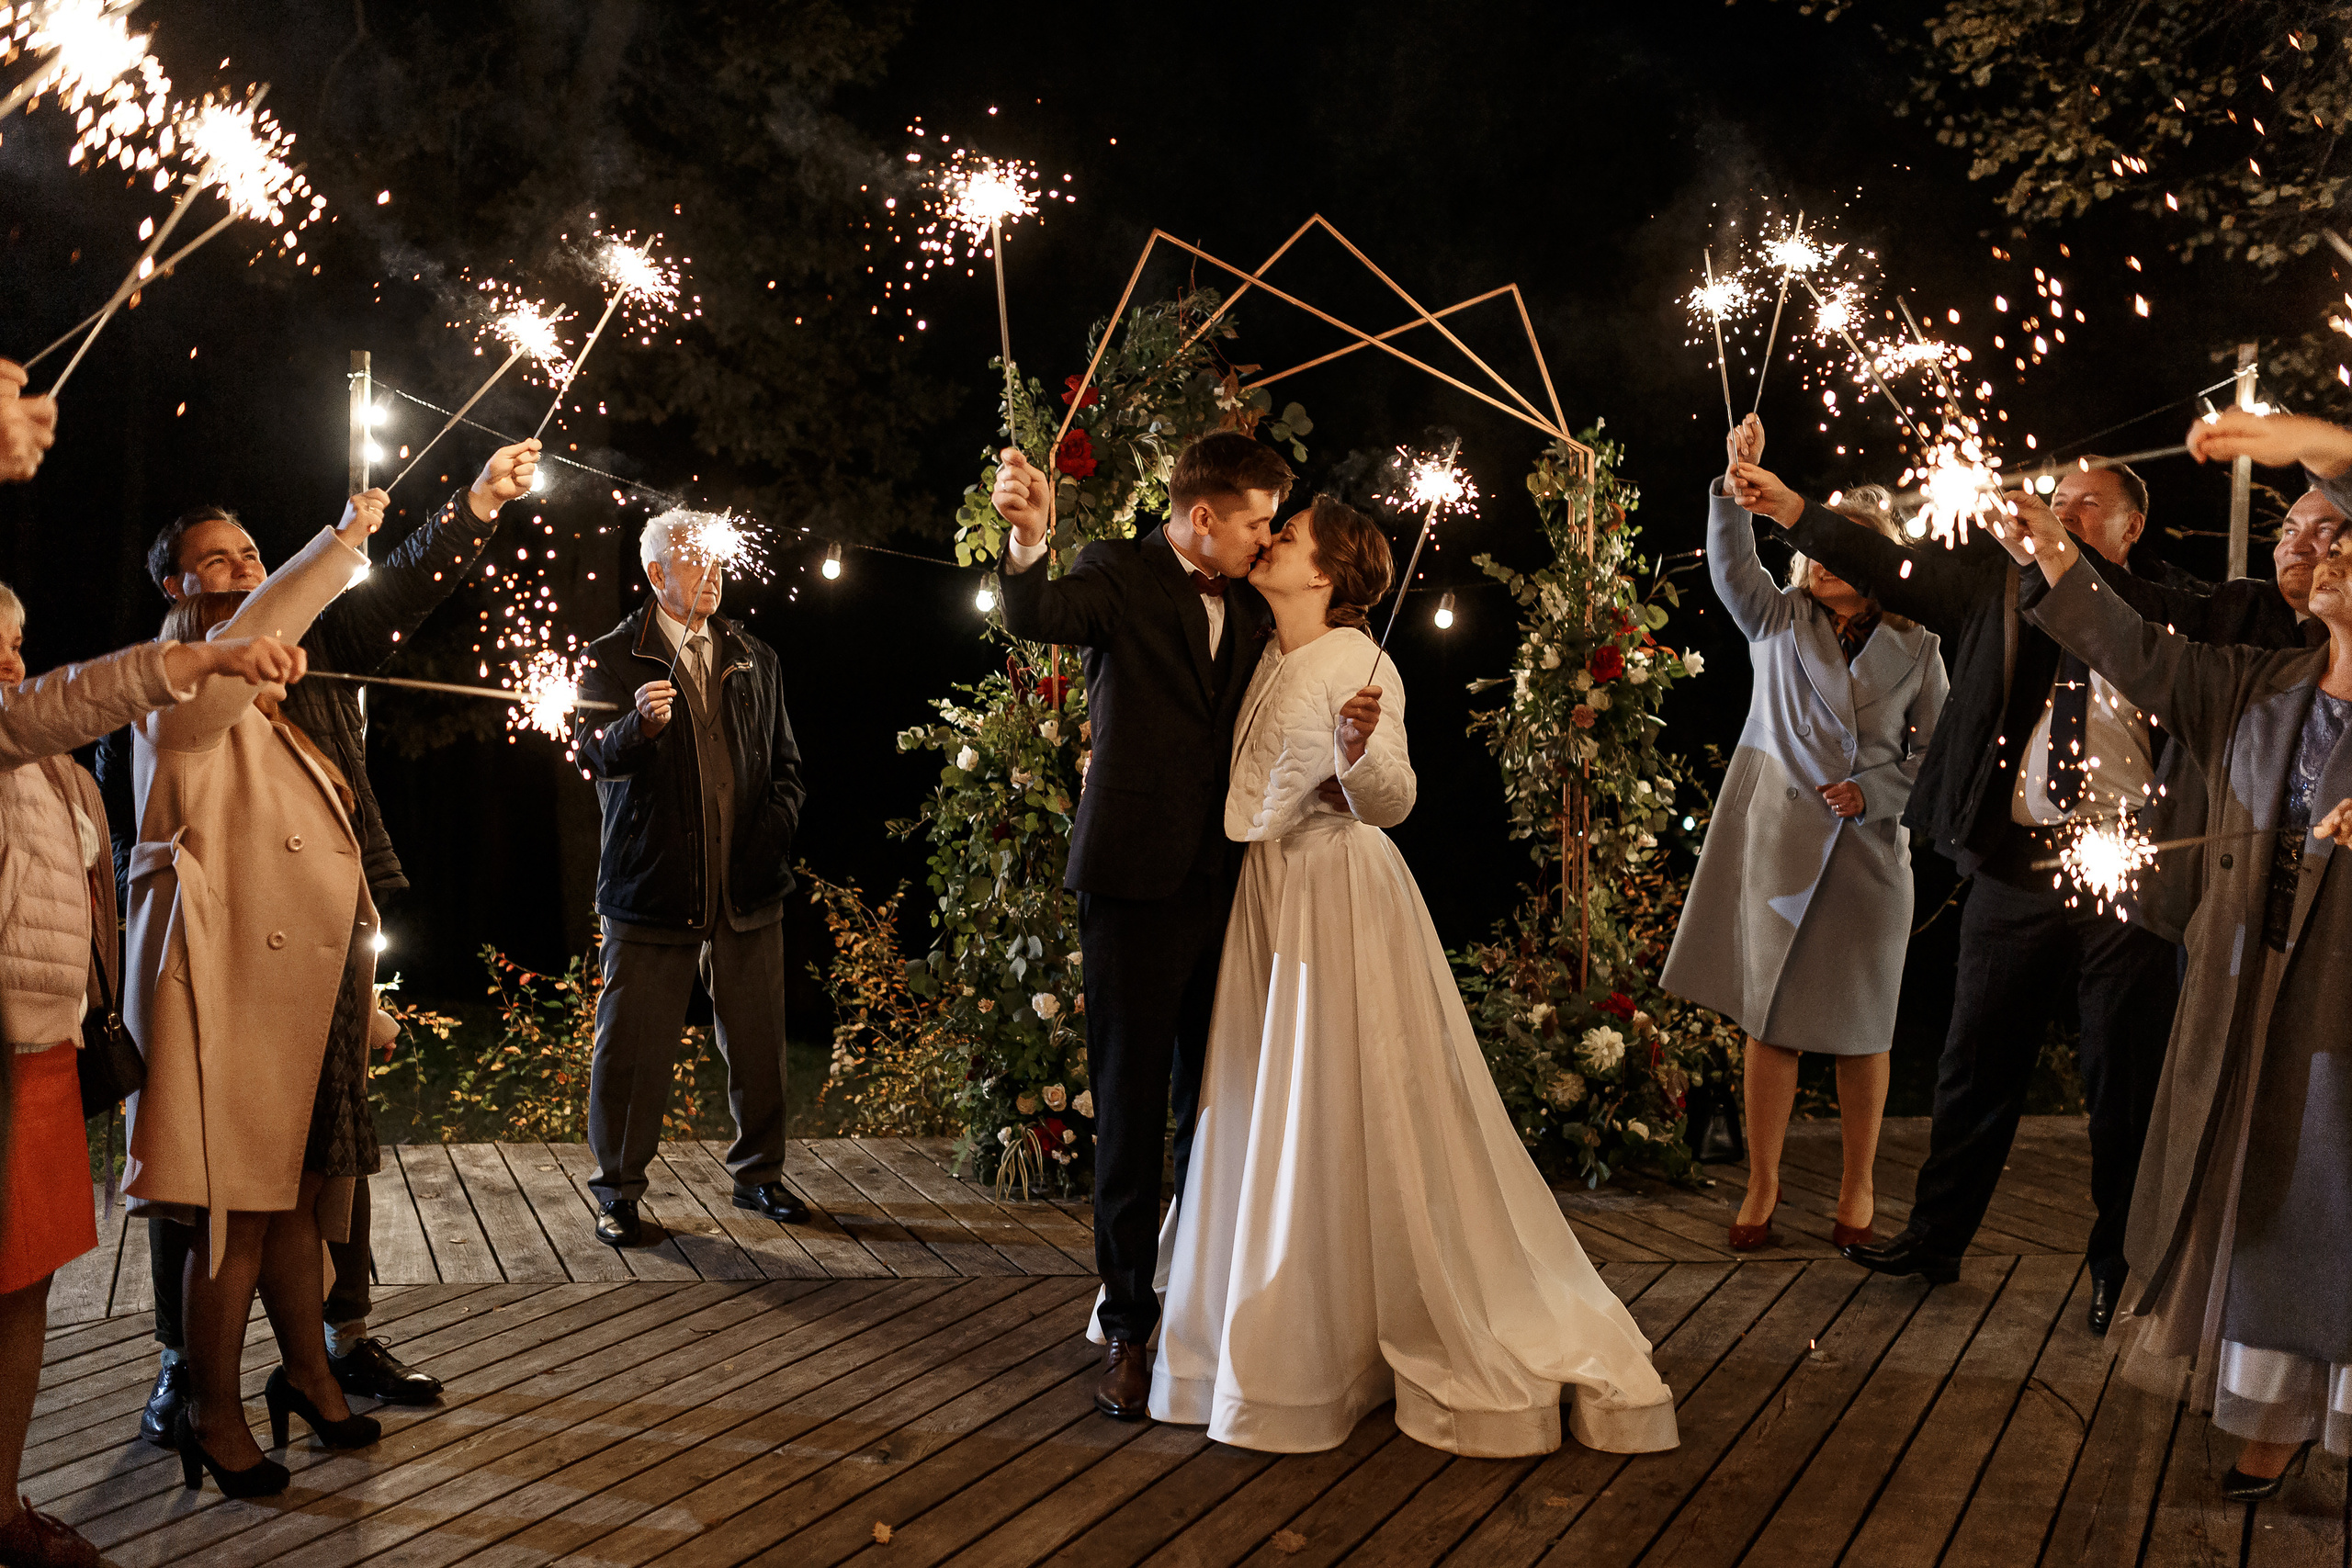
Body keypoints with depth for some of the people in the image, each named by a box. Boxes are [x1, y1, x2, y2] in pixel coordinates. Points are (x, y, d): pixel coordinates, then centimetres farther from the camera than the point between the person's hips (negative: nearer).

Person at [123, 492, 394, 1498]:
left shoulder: (277, 736, 23)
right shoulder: (185, 718, -3)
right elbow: (248, 638, -24)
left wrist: (362, 1002, 25)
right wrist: (340, 542, -20)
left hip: (308, 1004, 8)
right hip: (233, 1004, -8)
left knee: (298, 1201, 15)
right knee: (235, 1216, -4)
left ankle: (307, 1375, 28)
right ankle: (213, 1416, 8)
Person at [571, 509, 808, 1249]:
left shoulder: (755, 660, 15)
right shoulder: (612, 657, 3)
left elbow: (785, 761, 20)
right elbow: (594, 754, -10)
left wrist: (776, 826, 3)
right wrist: (638, 725, -30)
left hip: (747, 885, 3)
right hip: (651, 883, -3)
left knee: (757, 1042, 8)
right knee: (632, 1046, 0)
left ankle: (758, 1173, 25)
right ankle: (618, 1189, 15)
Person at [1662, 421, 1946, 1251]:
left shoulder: (1915, 645, 5)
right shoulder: (1781, 619, 5)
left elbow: (1938, 748, 8)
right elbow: (1731, 569, -14)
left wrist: (1874, 793, -8)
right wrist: (1738, 482, -26)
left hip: (1868, 847, 0)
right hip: (1777, 836, 0)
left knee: (1860, 1024, 8)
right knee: (1769, 1016, 3)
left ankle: (1858, 1183, 25)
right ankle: (1762, 1186, 14)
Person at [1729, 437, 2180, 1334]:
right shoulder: (1999, 587, 9)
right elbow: (1893, 569, 1)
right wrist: (1789, 510, -8)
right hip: (2016, 867, 2)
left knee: (2127, 1083, 7)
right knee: (1976, 1065, 12)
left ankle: (2120, 1272, 25)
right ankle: (1935, 1241, 27)